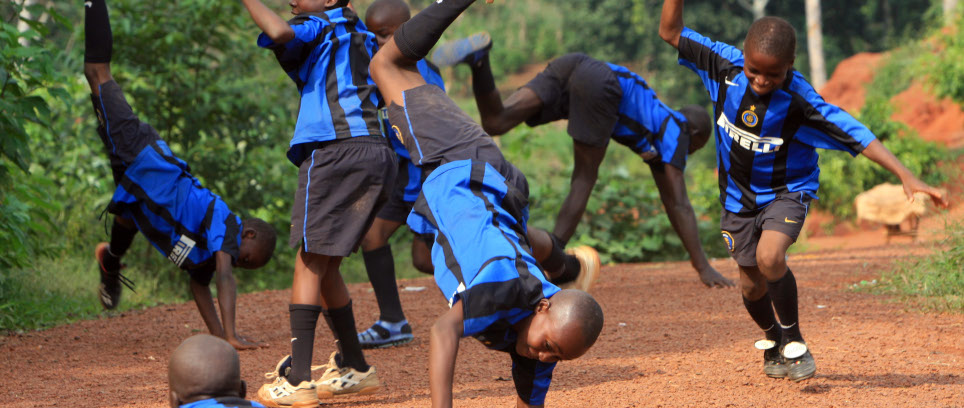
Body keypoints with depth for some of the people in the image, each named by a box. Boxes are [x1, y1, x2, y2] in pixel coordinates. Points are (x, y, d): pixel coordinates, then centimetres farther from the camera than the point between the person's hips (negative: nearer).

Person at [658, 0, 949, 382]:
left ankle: (794, 341, -5)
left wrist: (905, 176, -40)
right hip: (738, 193, 4)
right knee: (752, 284, 11)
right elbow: (671, 32, -12)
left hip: (787, 189, -4)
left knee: (769, 257, -29)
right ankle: (772, 339, 43)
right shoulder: (725, 65, -20)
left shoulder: (800, 100, -29)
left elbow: (855, 135, -32)